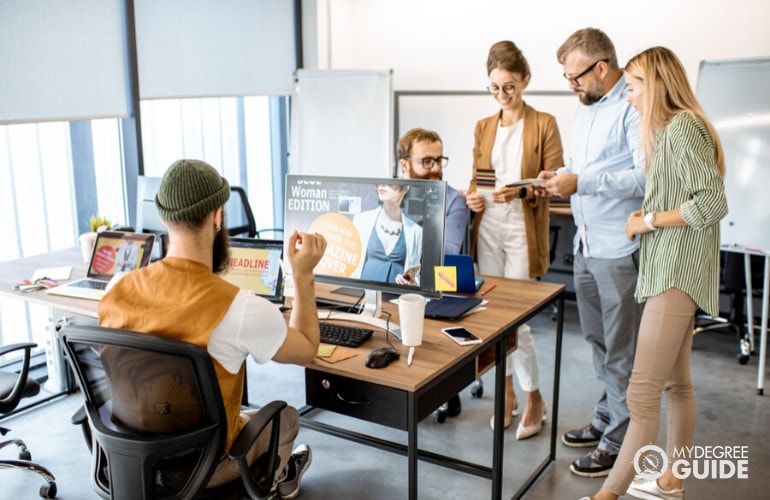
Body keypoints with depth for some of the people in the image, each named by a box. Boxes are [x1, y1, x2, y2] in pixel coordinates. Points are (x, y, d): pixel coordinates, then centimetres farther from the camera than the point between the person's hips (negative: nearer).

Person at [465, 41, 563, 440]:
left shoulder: (543, 125, -1)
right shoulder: (483, 127, 13)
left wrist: (520, 191, -22)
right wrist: (472, 196, -4)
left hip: (522, 231, -5)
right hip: (487, 229, 5)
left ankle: (534, 398, 14)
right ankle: (508, 392, 25)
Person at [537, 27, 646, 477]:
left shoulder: (633, 110, -14)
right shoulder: (585, 111, 16)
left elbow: (647, 176, -23)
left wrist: (582, 183, -25)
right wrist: (560, 178, 5)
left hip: (619, 250, -9)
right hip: (586, 245, 9)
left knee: (621, 351, 2)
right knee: (598, 342, 18)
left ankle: (618, 443, 14)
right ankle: (606, 420, 33)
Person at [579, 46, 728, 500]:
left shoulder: (682, 127, -13)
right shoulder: (668, 130, 18)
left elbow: (713, 203, -21)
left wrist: (650, 220, -14)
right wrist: (647, 218, 5)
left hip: (677, 274, -11)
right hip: (669, 270, 11)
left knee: (643, 393, -9)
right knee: (676, 382, 17)